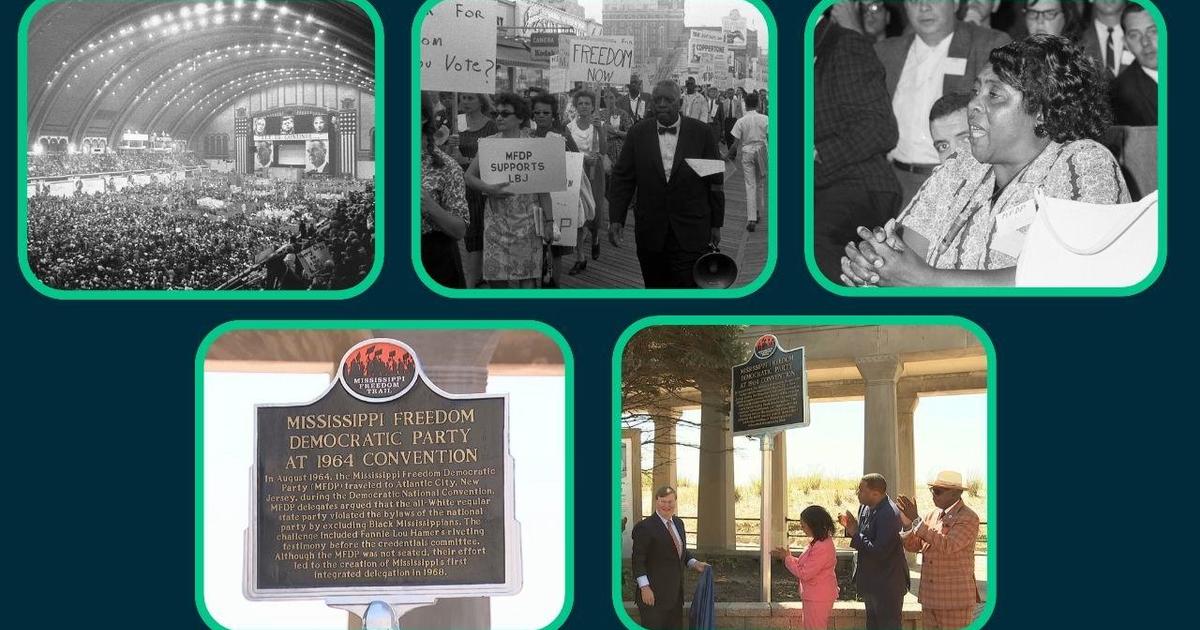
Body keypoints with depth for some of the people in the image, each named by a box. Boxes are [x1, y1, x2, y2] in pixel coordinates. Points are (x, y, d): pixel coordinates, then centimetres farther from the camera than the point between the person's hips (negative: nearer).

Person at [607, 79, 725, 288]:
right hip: (650, 231, 2)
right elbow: (622, 179, 5)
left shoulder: (700, 133, 0)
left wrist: (716, 224, 4)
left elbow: (715, 180, 4)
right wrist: (616, 220, -4)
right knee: (655, 287, 9)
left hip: (690, 233, -2)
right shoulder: (638, 134, 5)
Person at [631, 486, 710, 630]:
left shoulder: (678, 523, 13)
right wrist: (644, 587, -21)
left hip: (675, 593, 8)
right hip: (653, 593, -8)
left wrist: (694, 564, 6)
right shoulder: (644, 527, -13)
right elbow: (638, 560, -15)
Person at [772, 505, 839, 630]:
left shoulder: (822, 547, -25)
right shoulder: (819, 542, 7)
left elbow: (804, 573, -23)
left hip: (818, 599, -10)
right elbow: (805, 565, 15)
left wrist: (787, 558, -11)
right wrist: (786, 556, 7)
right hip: (814, 596, 10)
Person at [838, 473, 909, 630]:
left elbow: (879, 552, -30)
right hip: (872, 583, 10)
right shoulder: (866, 508, 4)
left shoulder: (889, 514, -26)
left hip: (887, 585, -10)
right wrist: (850, 527, -3)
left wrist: (855, 534, -22)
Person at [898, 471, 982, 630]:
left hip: (955, 600, -7)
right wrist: (906, 523, -10)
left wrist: (916, 520, -23)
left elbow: (947, 547, -24)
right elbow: (913, 546, 10)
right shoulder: (933, 515, 11)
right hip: (930, 598, 7)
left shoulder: (969, 518, -11)